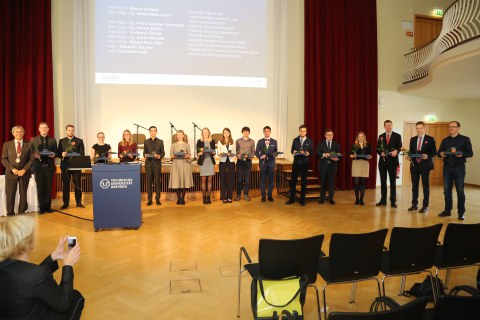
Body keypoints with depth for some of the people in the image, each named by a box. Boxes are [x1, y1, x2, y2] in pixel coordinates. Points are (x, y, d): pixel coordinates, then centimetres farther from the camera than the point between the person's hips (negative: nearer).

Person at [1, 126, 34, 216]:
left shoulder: (28, 145, 5)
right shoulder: (7, 144, 8)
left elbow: (31, 159, 0)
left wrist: (24, 170, -11)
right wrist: (12, 169, -10)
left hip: (24, 173, 0)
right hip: (11, 173, 0)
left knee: (23, 194, 5)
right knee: (10, 194, 0)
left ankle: (21, 212, 17)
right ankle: (10, 213, 12)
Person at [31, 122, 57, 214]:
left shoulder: (53, 140, 11)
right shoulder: (34, 140, 8)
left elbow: (56, 152, 9)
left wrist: (53, 154, -12)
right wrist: (35, 155, -17)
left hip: (49, 166, 1)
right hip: (38, 166, -1)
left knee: (48, 187, 4)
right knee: (40, 187, 2)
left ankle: (48, 206, 12)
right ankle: (41, 207, 11)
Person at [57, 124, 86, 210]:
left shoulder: (79, 141, 5)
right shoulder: (61, 141, 11)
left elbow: (82, 154, -1)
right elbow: (58, 153, 8)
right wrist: (62, 154, -14)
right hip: (65, 165, 2)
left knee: (77, 184, 2)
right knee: (65, 184, 5)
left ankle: (79, 202, 11)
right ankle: (65, 203, 13)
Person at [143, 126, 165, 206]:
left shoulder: (160, 142, 6)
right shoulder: (146, 142, 9)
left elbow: (163, 153, 5)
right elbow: (144, 152, 10)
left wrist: (159, 156, -15)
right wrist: (145, 155, -12)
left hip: (157, 164, -1)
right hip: (148, 164, 1)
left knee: (157, 181, 0)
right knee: (149, 182, 2)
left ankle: (157, 199, 8)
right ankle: (149, 199, 9)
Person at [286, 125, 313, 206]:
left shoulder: (310, 141, 4)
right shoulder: (295, 140, 10)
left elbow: (312, 151, 3)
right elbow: (292, 150, 10)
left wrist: (308, 153, -18)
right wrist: (293, 152, -12)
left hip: (305, 163, -1)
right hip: (296, 162, 2)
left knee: (304, 181, 4)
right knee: (293, 180, 1)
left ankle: (302, 200, 15)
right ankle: (292, 199, 12)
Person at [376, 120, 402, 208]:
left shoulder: (397, 136, 2)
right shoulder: (381, 136, 11)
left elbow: (399, 147, -5)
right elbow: (377, 148, 7)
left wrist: (396, 151, -26)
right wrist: (381, 152, -13)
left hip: (392, 161, -3)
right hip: (382, 161, 3)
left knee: (393, 182, 3)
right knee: (383, 181, 8)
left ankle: (393, 201, 9)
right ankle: (383, 200, 16)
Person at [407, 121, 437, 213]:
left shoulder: (430, 139, 0)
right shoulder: (413, 139, 12)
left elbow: (434, 152, -3)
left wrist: (427, 156, -21)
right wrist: (409, 156, -6)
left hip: (425, 165, -4)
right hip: (414, 165, 4)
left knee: (425, 186, 2)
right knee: (414, 186, 8)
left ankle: (425, 206, 8)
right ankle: (414, 205, 17)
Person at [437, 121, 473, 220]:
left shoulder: (465, 139, 2)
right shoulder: (445, 140, 12)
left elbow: (470, 153, -2)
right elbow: (439, 152, 10)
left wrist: (462, 154, -22)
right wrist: (441, 154, -13)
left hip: (459, 167, -3)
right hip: (447, 167, 3)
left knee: (460, 190, 0)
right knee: (447, 190, 6)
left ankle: (461, 212, 9)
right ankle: (447, 210, 16)